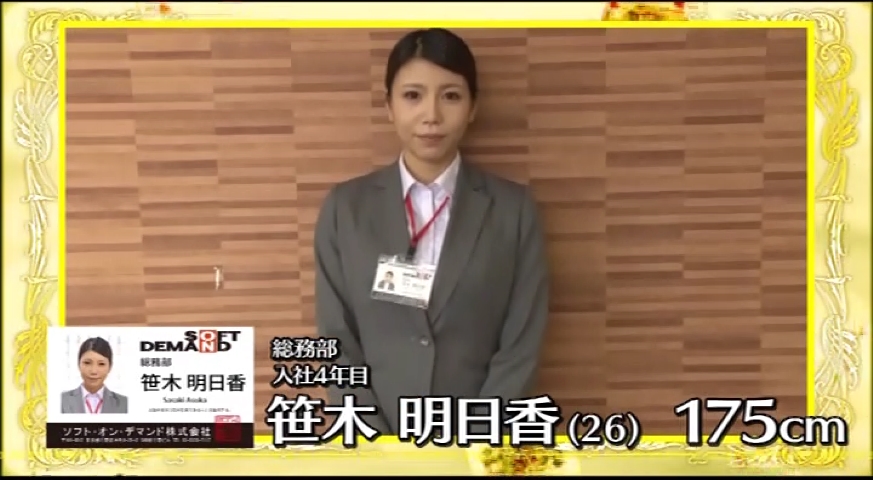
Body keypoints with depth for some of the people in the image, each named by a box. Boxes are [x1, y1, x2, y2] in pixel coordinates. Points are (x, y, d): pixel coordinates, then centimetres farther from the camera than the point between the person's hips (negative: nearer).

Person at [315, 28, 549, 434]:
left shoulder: (514, 208, -3)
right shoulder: (345, 207, -2)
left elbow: (522, 347, -5)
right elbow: (337, 341, -2)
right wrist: (385, 447, -9)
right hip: (373, 434, 1)